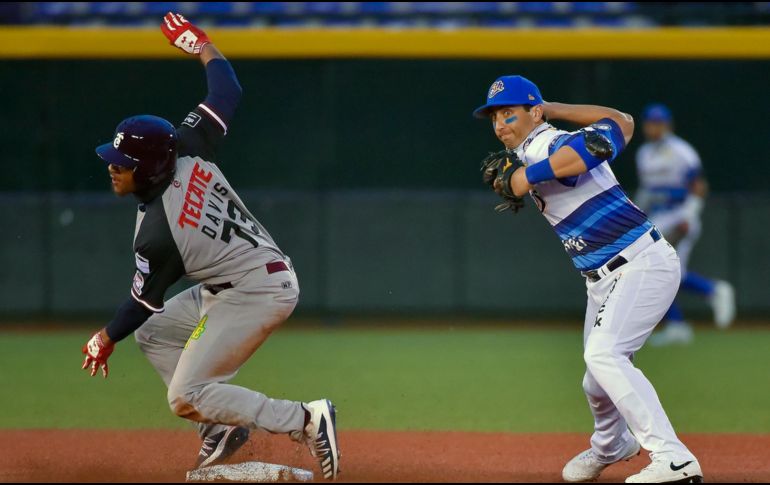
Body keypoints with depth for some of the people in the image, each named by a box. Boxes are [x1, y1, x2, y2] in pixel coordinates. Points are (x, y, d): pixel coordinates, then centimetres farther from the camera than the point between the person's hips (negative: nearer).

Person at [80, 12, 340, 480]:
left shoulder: (155, 234, -23)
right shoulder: (190, 152, -7)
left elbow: (143, 301, -9)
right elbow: (228, 90, 2)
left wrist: (106, 340, 9)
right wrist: (200, 43, 19)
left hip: (255, 296, -10)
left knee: (186, 398, -10)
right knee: (153, 333, 20)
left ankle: (306, 420, -13)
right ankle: (221, 425, 18)